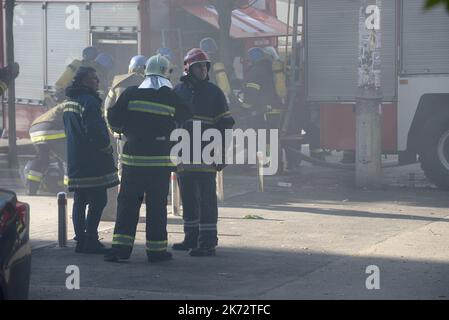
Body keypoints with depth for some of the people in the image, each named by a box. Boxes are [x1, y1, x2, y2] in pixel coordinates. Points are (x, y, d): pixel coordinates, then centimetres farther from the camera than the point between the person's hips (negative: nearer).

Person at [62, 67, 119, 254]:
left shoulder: (69, 102, 15)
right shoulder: (89, 101, -16)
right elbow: (95, 132, -21)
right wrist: (107, 150, -8)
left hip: (75, 160, 10)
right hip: (93, 162, -10)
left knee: (80, 201, 12)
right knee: (98, 201, -6)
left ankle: (81, 240, 14)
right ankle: (90, 241, -9)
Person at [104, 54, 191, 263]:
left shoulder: (131, 94, -3)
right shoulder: (172, 98, -4)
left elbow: (114, 120, -1)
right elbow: (184, 117, 10)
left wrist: (122, 129, 19)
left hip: (133, 158, 1)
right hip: (160, 160, -1)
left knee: (127, 202, 7)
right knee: (157, 204, 5)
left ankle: (121, 246, 1)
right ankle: (156, 249, 7)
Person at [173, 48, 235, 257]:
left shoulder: (214, 93, 2)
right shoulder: (179, 91, 10)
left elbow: (225, 124, 2)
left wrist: (221, 155, -5)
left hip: (206, 156, -4)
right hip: (183, 154, 4)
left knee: (206, 199, -7)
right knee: (188, 198, 12)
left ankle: (207, 243, -7)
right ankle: (191, 238, 23)